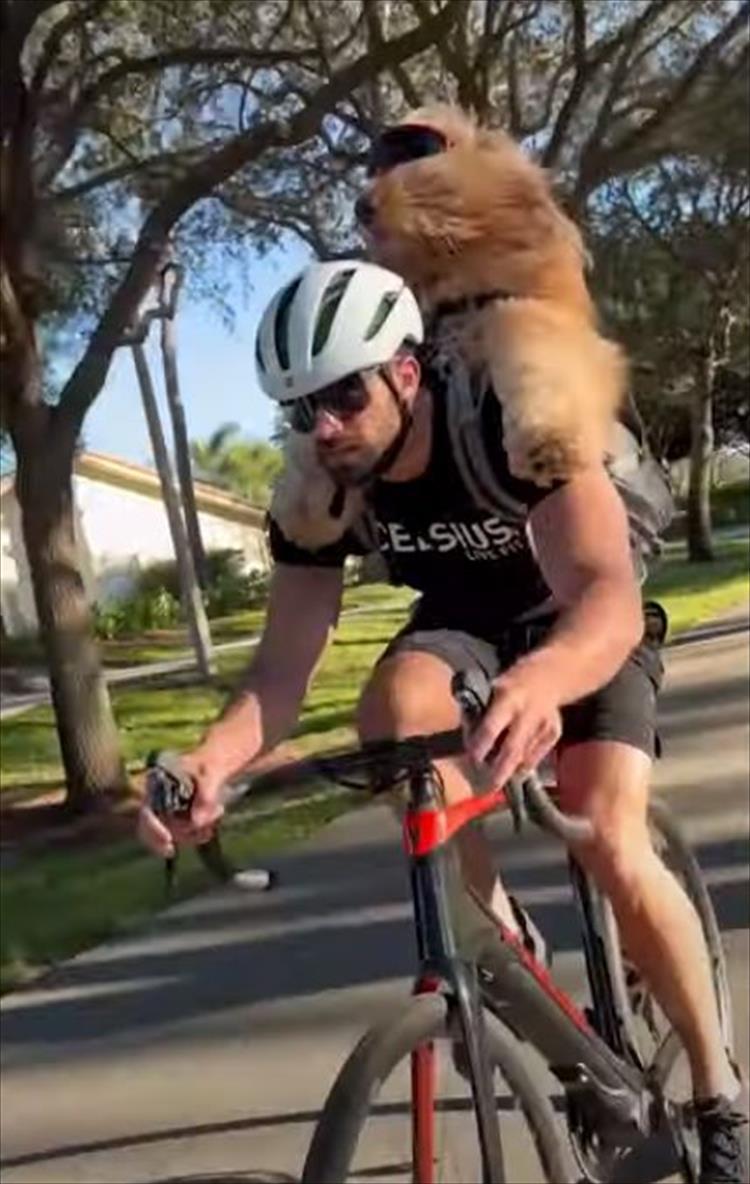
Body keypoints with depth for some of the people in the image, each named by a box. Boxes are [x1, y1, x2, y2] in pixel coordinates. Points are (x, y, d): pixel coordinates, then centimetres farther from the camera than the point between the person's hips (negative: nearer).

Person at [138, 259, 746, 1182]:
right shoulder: (318, 498, -22)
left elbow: (609, 597, -48)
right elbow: (283, 664, -25)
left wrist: (540, 680, -71)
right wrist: (212, 758, -46)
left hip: (586, 622, -3)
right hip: (462, 618, 4)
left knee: (611, 846, -24)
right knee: (396, 706, -33)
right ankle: (499, 930, -10)